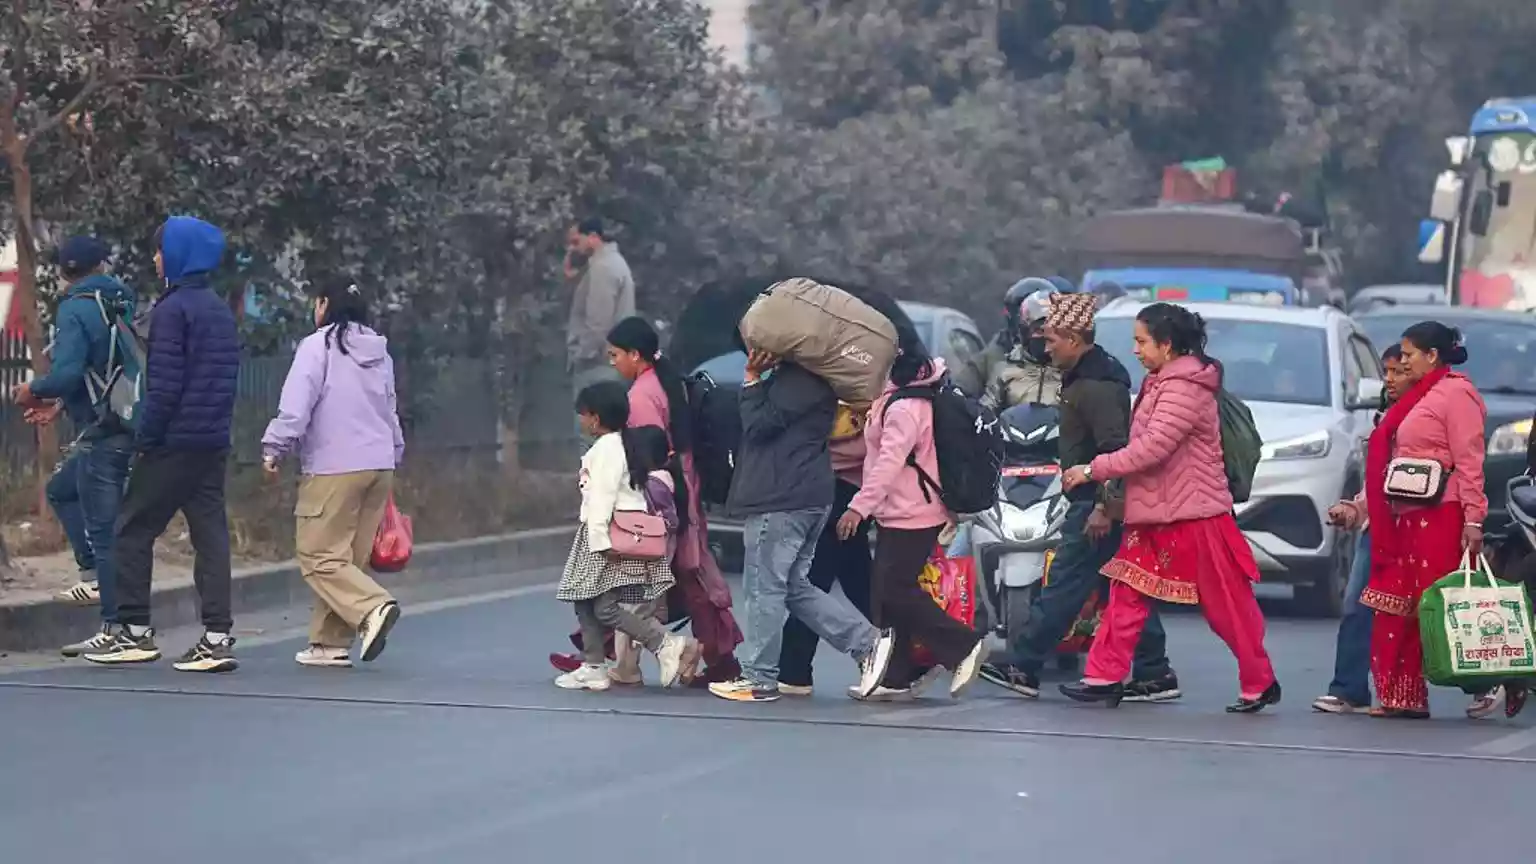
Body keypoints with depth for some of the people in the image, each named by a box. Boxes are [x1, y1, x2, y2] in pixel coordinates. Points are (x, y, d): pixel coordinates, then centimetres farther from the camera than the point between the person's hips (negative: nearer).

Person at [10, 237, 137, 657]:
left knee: (102, 527, -5)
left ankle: (114, 629, -5)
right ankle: (96, 575, 17)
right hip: (129, 427, 8)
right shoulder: (120, 303, 12)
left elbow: (66, 374, -22)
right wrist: (60, 404, 24)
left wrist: (33, 390, -1)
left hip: (102, 433, -8)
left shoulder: (75, 311, -12)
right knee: (61, 489, 25)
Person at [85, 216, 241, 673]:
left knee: (134, 531, 3)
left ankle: (135, 631, 3)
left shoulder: (173, 309, -11)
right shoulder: (221, 310, 15)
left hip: (175, 442, -8)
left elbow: (165, 384, -16)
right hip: (215, 442, 8)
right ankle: (217, 636, -1)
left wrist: (145, 439, -11)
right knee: (210, 533, 4)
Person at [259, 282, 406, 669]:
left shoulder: (318, 346, -6)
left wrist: (274, 447, -6)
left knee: (319, 555, -6)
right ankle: (331, 642, 11)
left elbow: (296, 405, -13)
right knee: (348, 557, 11)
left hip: (334, 467, -7)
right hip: (380, 464, 7)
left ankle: (372, 607, -26)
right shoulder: (380, 352, 16)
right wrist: (394, 453, 33)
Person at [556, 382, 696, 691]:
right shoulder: (626, 443, 17)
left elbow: (603, 496, -20)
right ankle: (593, 668, 14)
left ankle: (667, 645, -14)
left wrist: (601, 540, -25)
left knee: (606, 607, -13)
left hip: (610, 534, -11)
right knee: (585, 601, 12)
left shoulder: (605, 449, -13)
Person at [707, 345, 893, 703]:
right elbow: (758, 422, 21)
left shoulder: (798, 380, -13)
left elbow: (759, 425, -15)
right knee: (795, 586, 13)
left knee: (764, 586, -4)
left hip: (782, 502, -10)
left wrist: (752, 379, -6)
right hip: (807, 498, 10)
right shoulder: (805, 378, 19)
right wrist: (755, 379, 9)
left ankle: (759, 679, 1)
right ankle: (867, 642, 7)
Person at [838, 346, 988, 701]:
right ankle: (895, 678, 11)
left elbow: (890, 461, -26)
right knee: (887, 594, 9)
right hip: (898, 514, 10)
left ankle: (964, 646, -3)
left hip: (911, 516, -10)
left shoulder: (905, 406, -18)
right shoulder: (895, 399, 14)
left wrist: (860, 506, -30)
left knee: (896, 591, -10)